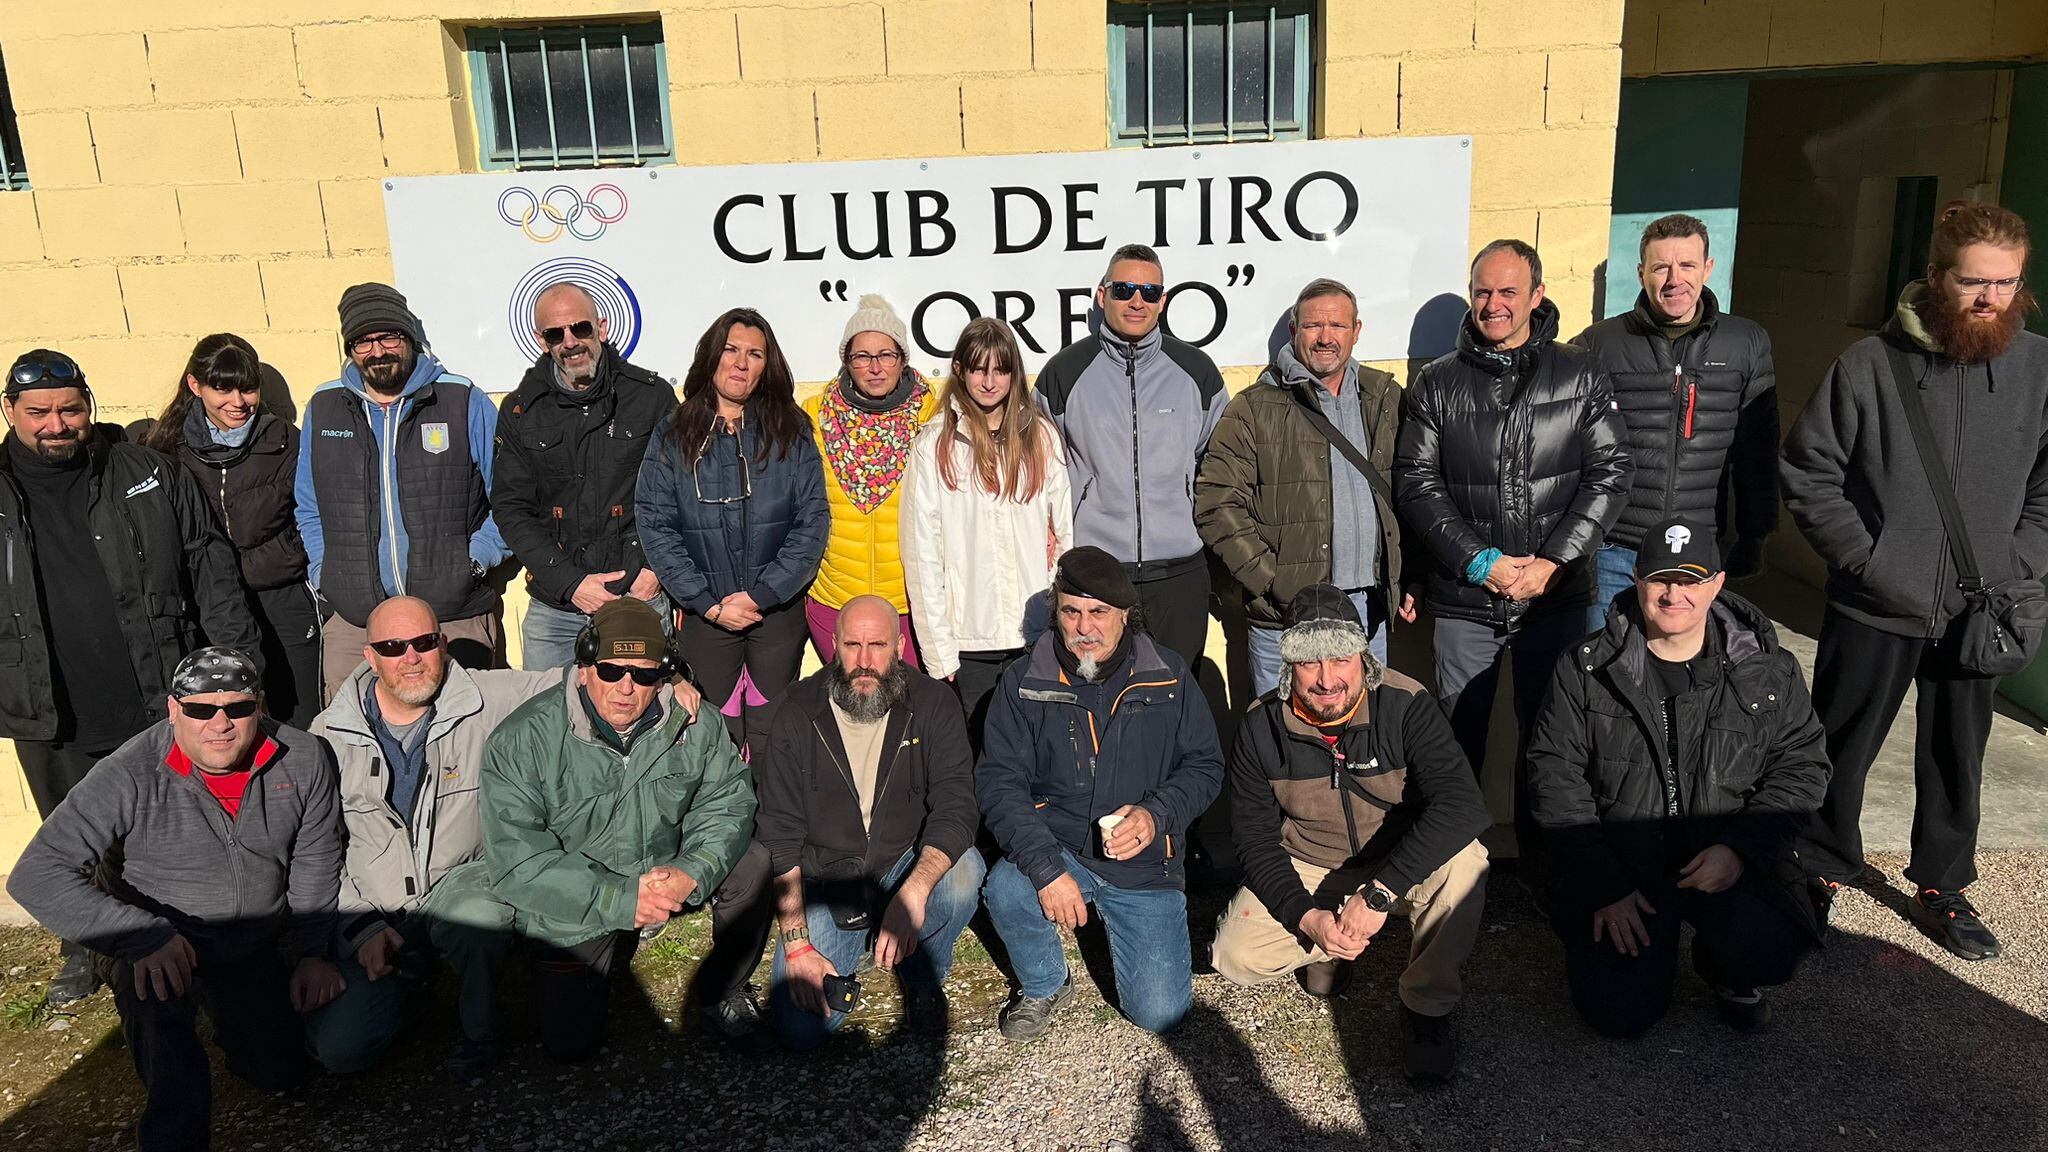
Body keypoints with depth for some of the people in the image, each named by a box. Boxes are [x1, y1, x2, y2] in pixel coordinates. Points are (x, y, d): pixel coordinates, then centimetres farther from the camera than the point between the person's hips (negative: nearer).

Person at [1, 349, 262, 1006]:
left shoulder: (148, 476, -1)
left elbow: (211, 570, 1)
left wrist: (238, 662, -3)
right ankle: (85, 953, 38)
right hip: (54, 723, 1)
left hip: (159, 705, -1)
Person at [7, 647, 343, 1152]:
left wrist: (313, 952, -1)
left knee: (282, 1073, 7)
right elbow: (36, 876, -28)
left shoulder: (302, 760, -12)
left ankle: (222, 1010, 40)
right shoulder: (130, 775, -25)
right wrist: (144, 936, -38)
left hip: (254, 948, 4)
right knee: (156, 987, -37)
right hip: (158, 946, -3)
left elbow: (316, 861, 2)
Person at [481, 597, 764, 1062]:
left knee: (755, 863, -21)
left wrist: (692, 872, -26)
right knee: (569, 1046, -6)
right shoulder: (519, 743, -21)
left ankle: (722, 988, 5)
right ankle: (611, 952, 27)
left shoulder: (690, 723, -11)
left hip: (666, 872, 2)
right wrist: (619, 900, -29)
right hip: (574, 909, -2)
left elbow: (727, 802, -6)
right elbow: (516, 865, -23)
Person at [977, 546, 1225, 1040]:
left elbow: (1205, 766, 3)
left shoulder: (1168, 675, -2)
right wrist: (1046, 868, -24)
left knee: (1160, 1013, -9)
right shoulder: (1024, 682, -4)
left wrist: (1156, 814, -18)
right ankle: (1043, 986, 0)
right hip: (1056, 848, 0)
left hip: (1147, 864, 0)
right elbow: (998, 781, -10)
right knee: (1006, 891, -33)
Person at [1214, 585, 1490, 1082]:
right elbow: (1256, 837, -8)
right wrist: (1306, 916, -23)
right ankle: (1329, 949, 12)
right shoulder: (1261, 727, -14)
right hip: (1304, 872, 2)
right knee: (1236, 955, -20)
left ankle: (1427, 1008, -10)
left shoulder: (1406, 706, -23)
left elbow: (1462, 804, -35)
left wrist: (1379, 893, -40)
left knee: (1464, 863, -34)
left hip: (1399, 865, -2)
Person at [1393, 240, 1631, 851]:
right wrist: (1480, 562, -12)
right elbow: (1416, 482, -3)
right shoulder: (1436, 384, 2)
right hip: (1464, 599, 0)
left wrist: (1555, 560, -11)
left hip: (1558, 595, 1)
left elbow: (1610, 473, -1)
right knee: (1458, 734, 9)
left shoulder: (1580, 377, 3)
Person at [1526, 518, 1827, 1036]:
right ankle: (1657, 941, 22)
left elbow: (1801, 765, 4)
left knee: (1770, 953, -28)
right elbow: (1555, 774, -3)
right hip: (1620, 862, 0)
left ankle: (1728, 973, 11)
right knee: (1619, 1011, -14)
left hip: (1732, 859, 1)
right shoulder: (1587, 667, -2)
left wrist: (1742, 848, -13)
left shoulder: (1768, 668, 2)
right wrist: (1603, 884, -10)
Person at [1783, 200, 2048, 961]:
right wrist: (1864, 557, -11)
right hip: (1875, 609, -2)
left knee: (1956, 757, 16)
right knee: (1842, 753, 11)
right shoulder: (1872, 363, -9)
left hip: (1975, 614, 3)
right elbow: (1806, 471, -6)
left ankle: (1941, 889, 35)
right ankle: (1824, 873, 31)